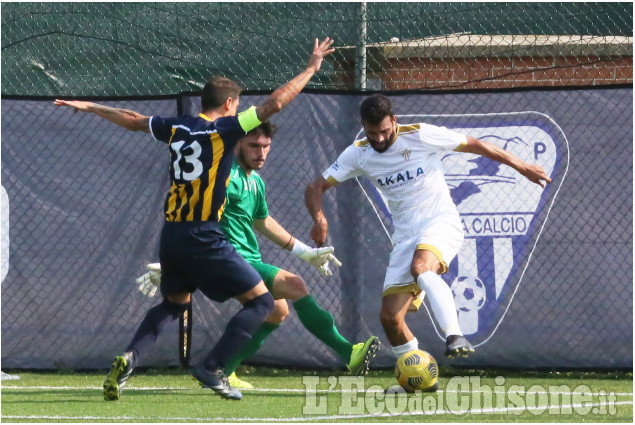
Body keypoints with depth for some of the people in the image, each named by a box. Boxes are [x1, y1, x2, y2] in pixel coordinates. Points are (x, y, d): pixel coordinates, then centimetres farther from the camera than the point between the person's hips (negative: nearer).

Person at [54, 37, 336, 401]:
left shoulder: (177, 128, 9)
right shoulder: (224, 128, -6)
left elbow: (132, 120, 25)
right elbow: (276, 102, -11)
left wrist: (90, 107, 41)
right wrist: (312, 68, -1)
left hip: (171, 235, 7)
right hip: (204, 238, -7)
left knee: (175, 303, 28)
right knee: (261, 301, 1)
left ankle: (129, 359, 6)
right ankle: (212, 368, -9)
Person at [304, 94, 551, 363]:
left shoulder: (420, 136, -9)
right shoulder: (358, 154, 2)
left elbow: (475, 145, 1)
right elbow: (315, 188, 4)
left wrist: (521, 167, 5)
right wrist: (319, 218, -18)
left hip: (441, 222, -5)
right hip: (405, 237, 5)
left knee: (420, 267, -39)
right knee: (390, 317, -7)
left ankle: (455, 336, -46)